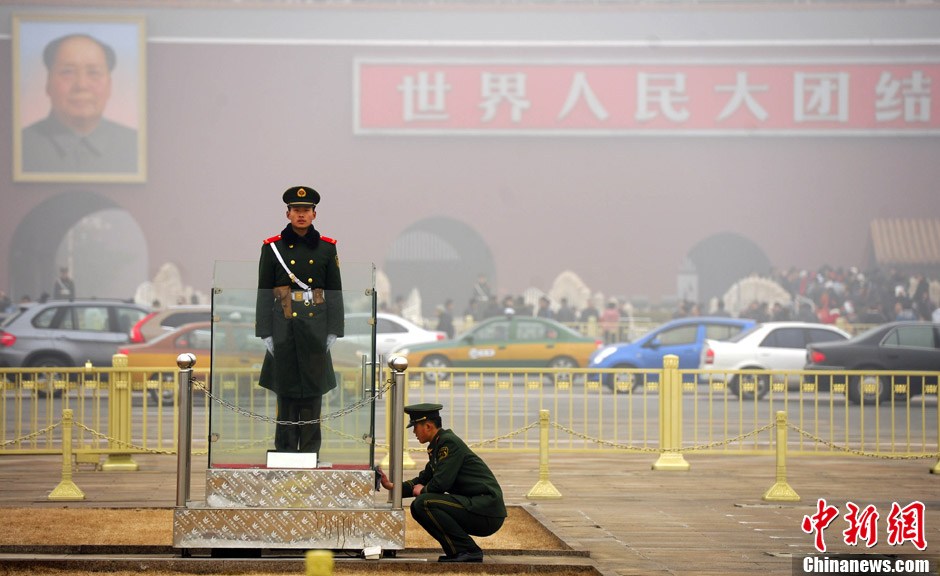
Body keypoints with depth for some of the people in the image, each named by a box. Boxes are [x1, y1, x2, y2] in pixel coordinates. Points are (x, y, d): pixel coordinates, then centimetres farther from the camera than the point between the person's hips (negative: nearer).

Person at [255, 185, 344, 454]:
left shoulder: (326, 248, 5)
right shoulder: (272, 247, 2)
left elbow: (335, 292, 6)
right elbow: (264, 293, 1)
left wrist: (333, 331, 1)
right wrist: (265, 333, -3)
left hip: (316, 326, 1)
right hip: (284, 327, -1)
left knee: (313, 388, 3)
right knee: (286, 388, 2)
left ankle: (310, 449, 9)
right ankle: (285, 449, 8)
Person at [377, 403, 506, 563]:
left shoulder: (449, 442, -14)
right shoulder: (437, 445, 15)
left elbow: (440, 484, -20)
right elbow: (424, 479, 24)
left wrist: (422, 491, 0)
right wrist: (392, 486, 15)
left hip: (487, 512, -10)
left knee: (424, 503, -20)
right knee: (418, 507, 9)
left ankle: (469, 550, -14)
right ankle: (457, 551, 8)